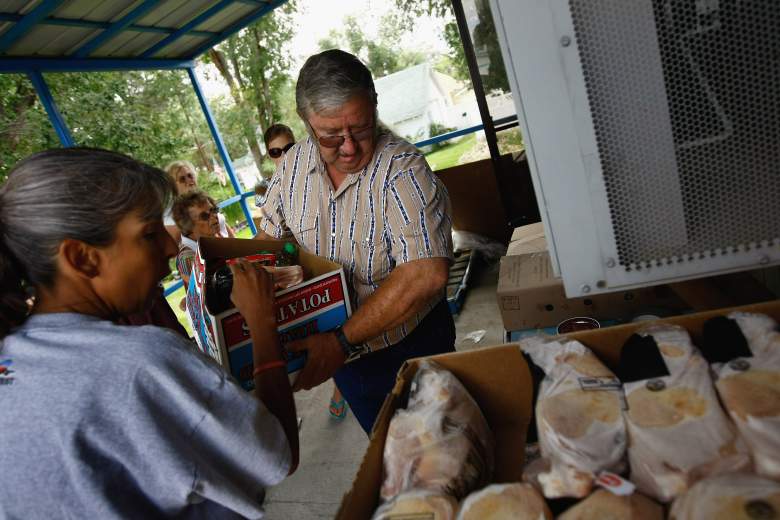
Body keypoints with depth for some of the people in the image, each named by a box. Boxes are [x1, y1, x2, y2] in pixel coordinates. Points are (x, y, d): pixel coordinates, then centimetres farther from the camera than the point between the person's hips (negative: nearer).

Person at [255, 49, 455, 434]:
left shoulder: (402, 169, -25)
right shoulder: (292, 165, -6)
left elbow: (426, 274, -34)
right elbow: (270, 238, 7)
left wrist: (343, 341, -33)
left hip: (411, 348, -5)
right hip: (337, 351, 5)